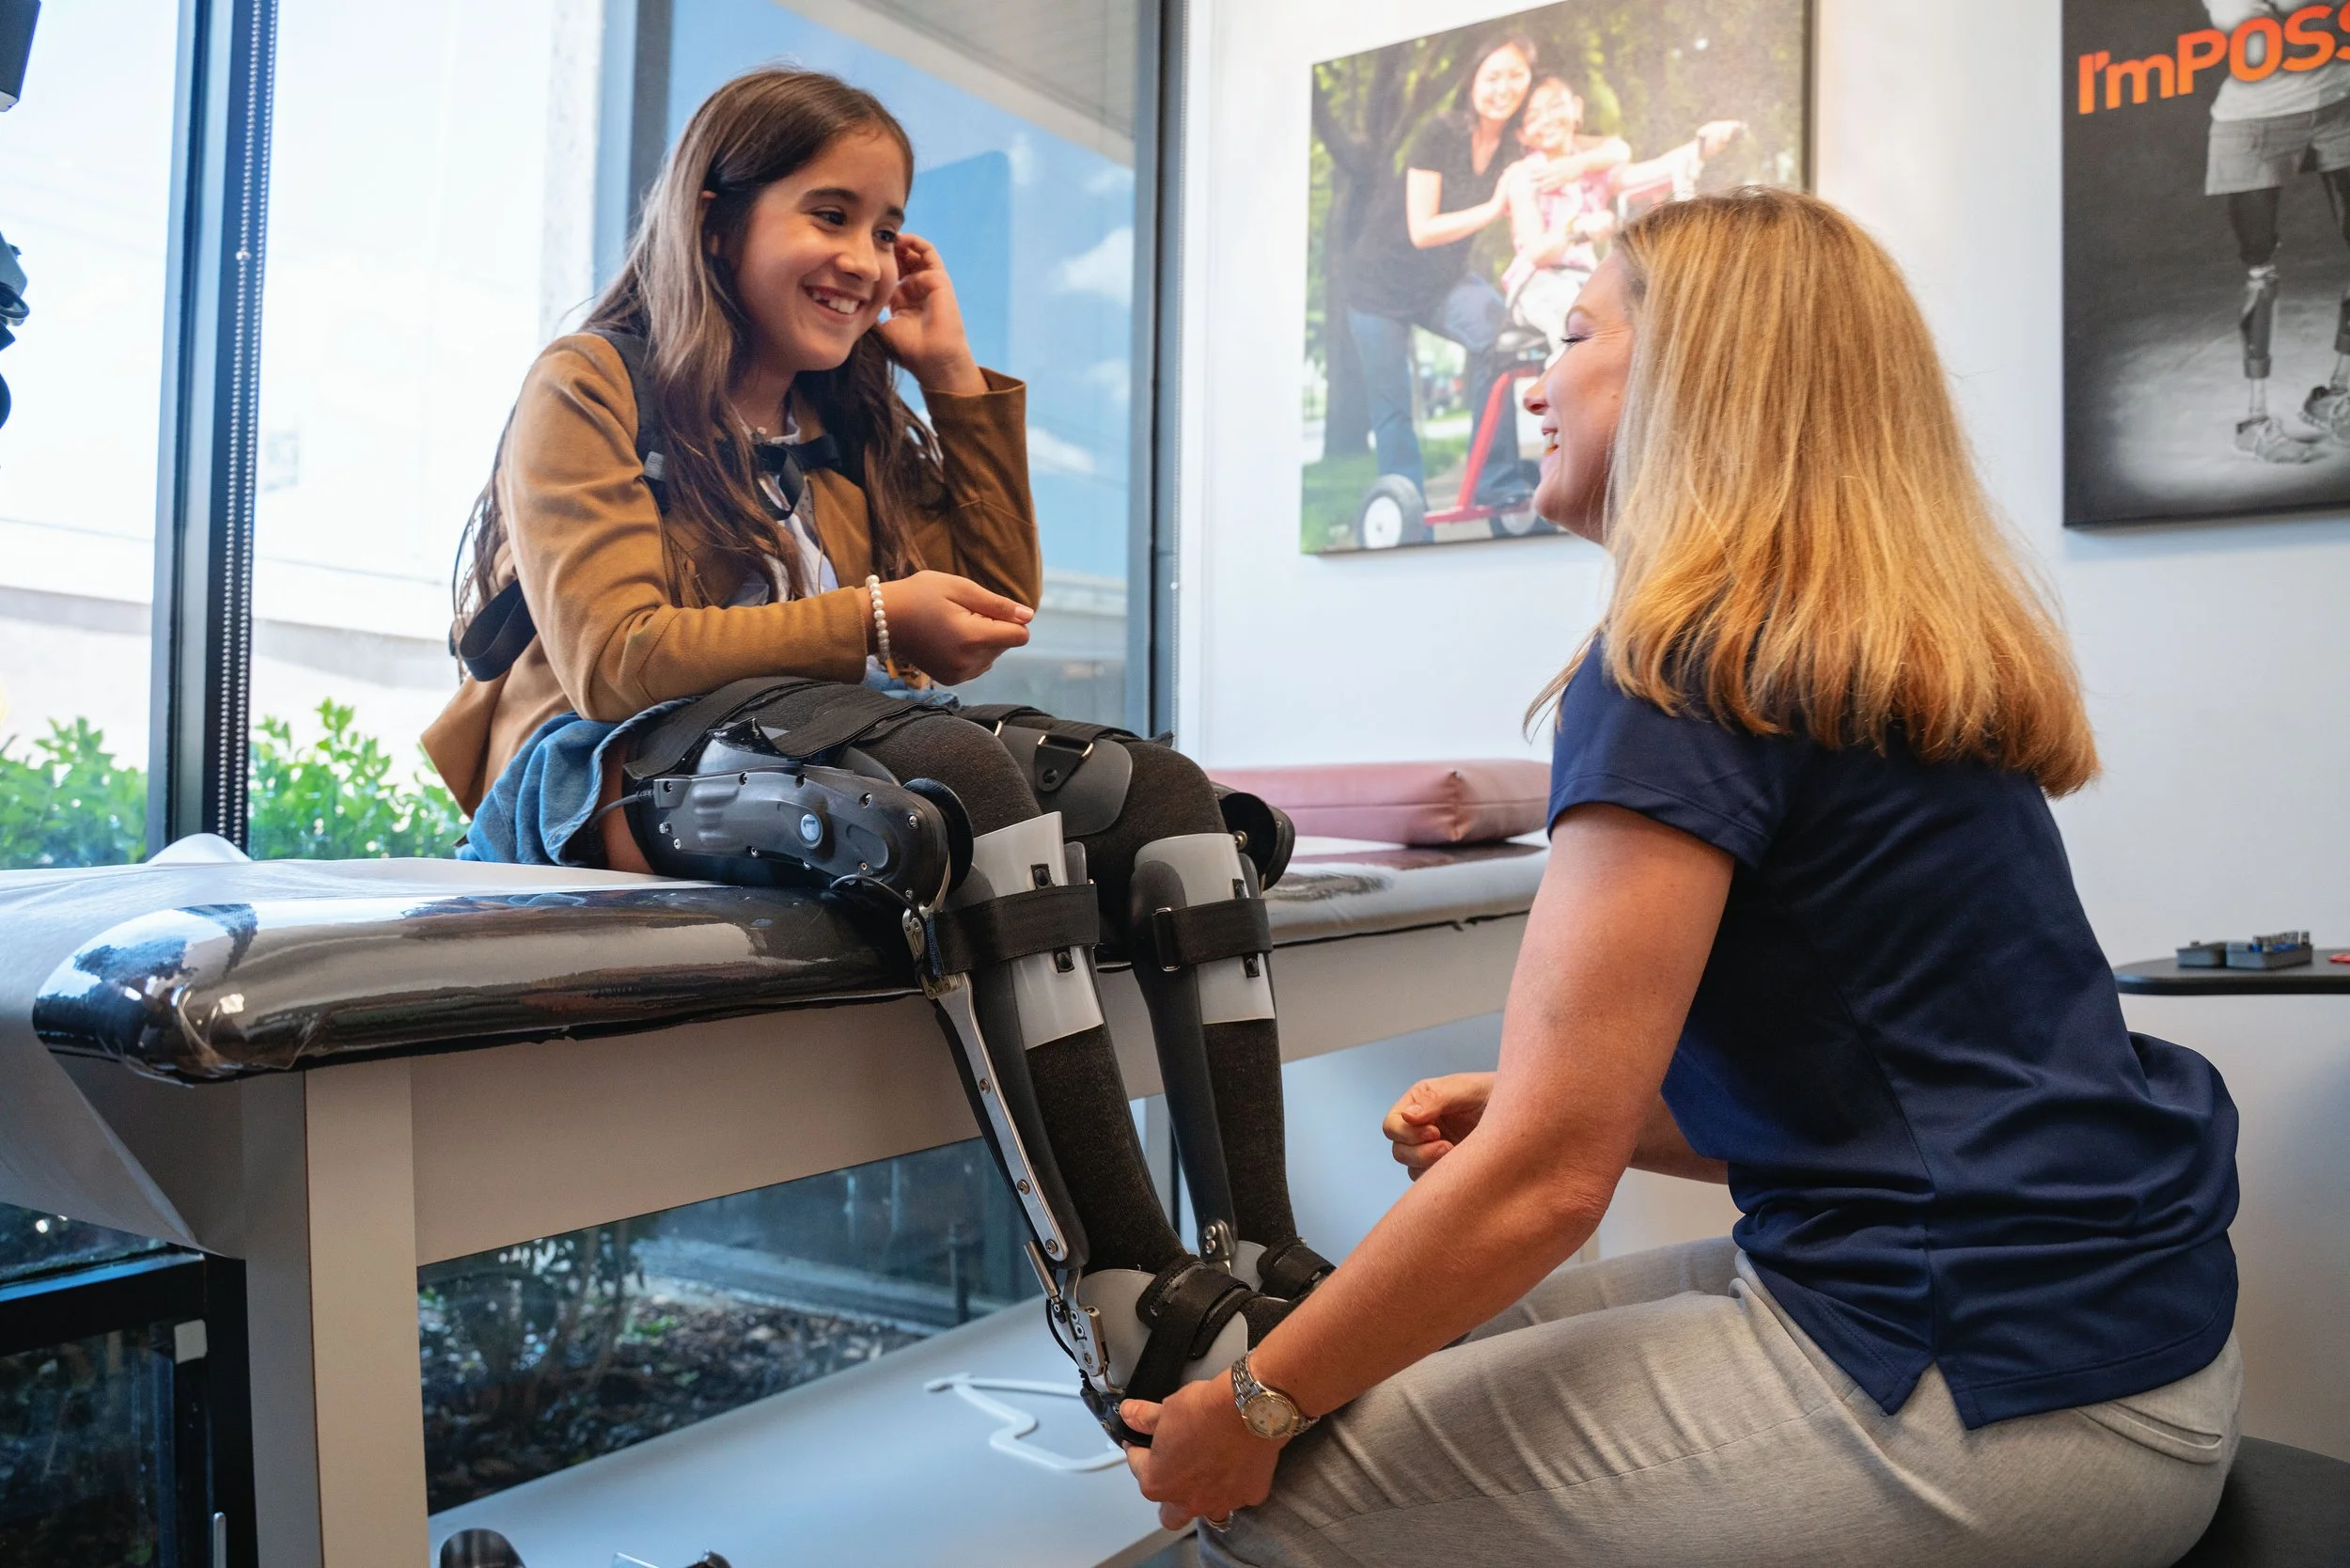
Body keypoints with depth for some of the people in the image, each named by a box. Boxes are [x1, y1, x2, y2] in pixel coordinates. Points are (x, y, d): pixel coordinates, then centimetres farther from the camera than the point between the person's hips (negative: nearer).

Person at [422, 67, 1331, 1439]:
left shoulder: (854, 425, 22)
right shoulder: (590, 388, 3)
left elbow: (985, 623, 19)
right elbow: (613, 658, -10)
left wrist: (960, 381, 15)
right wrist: (873, 623, -15)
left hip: (825, 750, 7)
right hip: (616, 773, -6)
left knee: (1165, 791, -18)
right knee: (969, 778, -36)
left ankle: (1262, 1262, -28)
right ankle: (1126, 1311, -39)